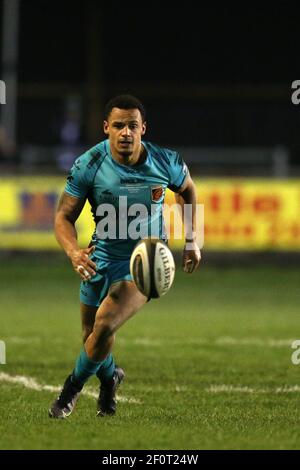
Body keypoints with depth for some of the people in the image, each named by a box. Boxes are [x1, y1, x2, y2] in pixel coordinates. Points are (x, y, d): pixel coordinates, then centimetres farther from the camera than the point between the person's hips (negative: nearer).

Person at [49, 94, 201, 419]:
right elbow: (64, 216, -12)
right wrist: (73, 251, -32)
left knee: (104, 325, -22)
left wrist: (193, 241, 6)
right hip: (102, 256, 2)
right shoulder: (88, 165, -17)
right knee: (91, 337, 14)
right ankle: (109, 377, 50)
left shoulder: (165, 162, -15)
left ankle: (75, 385, 4)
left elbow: (187, 190, 8)